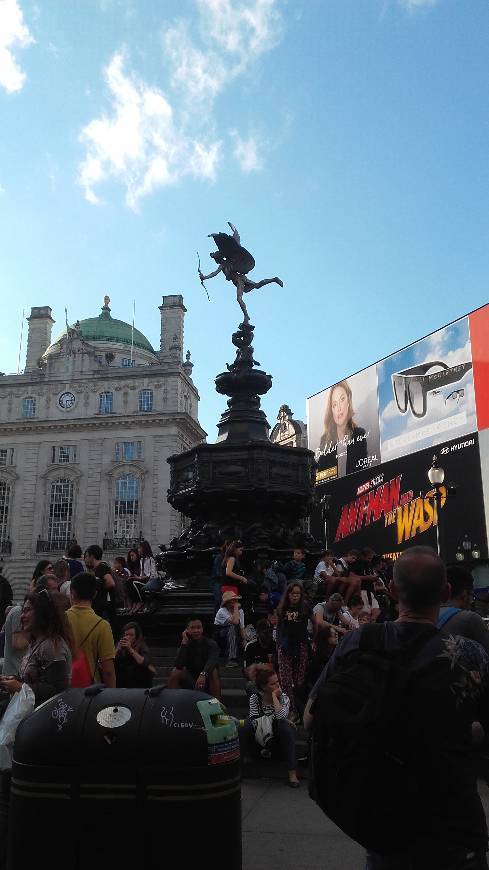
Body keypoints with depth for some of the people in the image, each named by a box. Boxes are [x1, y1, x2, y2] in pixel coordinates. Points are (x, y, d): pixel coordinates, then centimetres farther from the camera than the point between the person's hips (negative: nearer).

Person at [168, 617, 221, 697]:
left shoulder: (211, 644, -11)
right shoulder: (186, 645, -4)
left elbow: (212, 661, -33)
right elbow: (178, 665, -21)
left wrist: (203, 674, -52)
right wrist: (184, 643, -25)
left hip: (207, 682, -2)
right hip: (191, 682, 2)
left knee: (214, 671, -33)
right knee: (175, 672, -22)